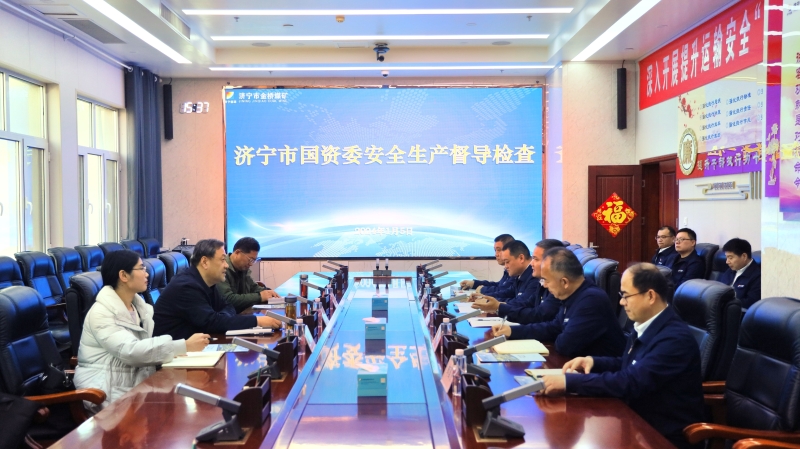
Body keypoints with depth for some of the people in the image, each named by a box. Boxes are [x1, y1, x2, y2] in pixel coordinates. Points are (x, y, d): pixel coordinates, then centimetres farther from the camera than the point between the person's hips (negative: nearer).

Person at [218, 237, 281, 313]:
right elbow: (228, 299, -28)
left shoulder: (243, 269, 8)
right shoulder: (221, 269, -19)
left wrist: (267, 292, 0)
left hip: (242, 314, 8)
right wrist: (259, 296, -21)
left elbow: (253, 287, 21)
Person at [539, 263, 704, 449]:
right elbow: (626, 364, 19)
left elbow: (630, 382, -31)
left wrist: (569, 381, -31)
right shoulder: (645, 325, 3)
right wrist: (593, 361, 0)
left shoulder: (675, 338, -24)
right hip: (640, 421, 8)